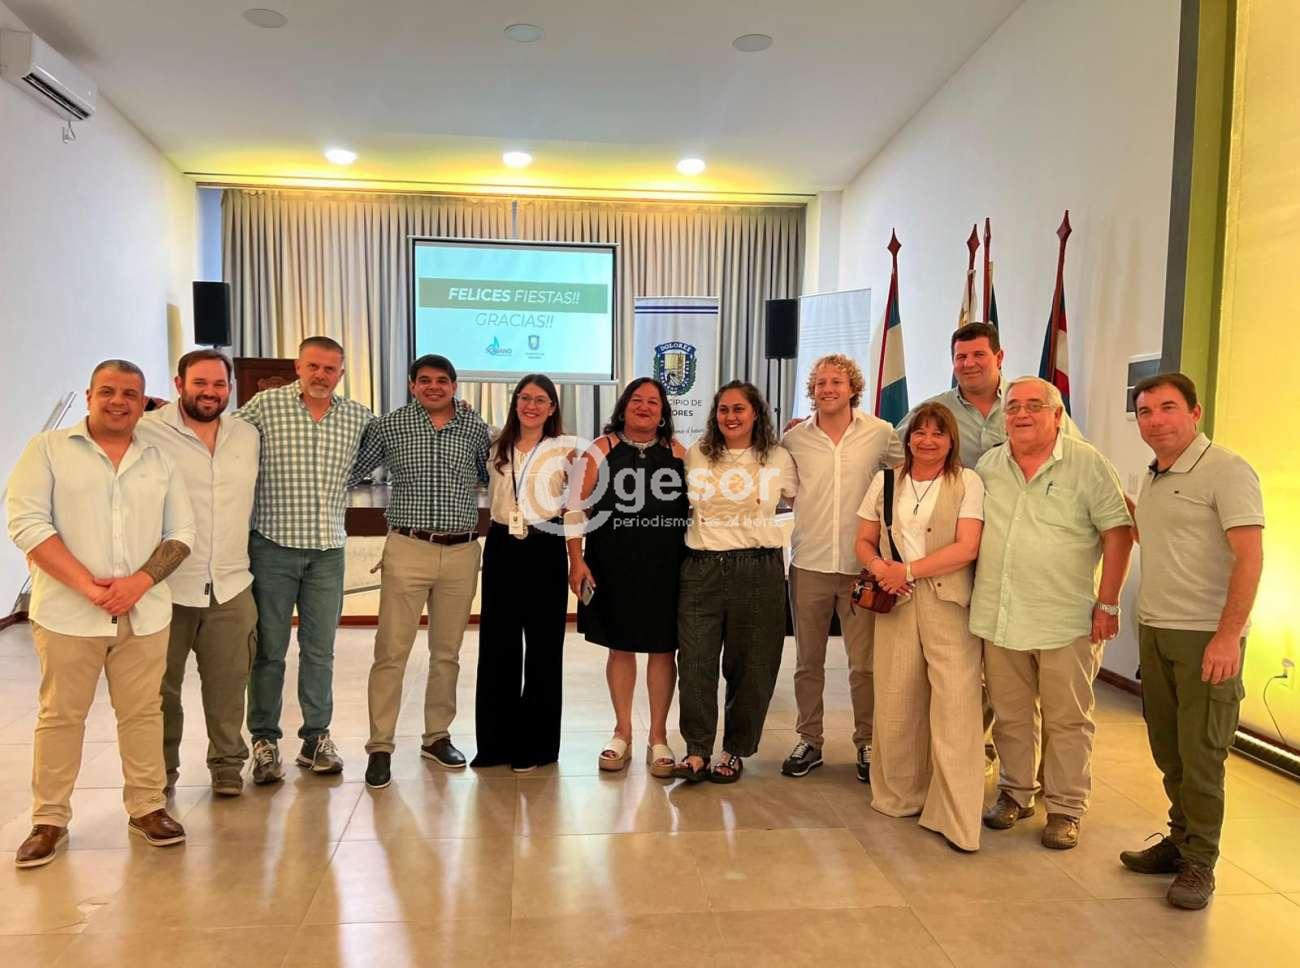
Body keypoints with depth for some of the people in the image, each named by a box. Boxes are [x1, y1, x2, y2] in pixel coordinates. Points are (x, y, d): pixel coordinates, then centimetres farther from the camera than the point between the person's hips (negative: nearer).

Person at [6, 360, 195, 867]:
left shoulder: (159, 461, 10)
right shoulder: (48, 448, 1)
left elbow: (182, 533, 7)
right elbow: (27, 522, -8)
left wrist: (140, 582, -10)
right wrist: (86, 585, -15)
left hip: (144, 613, 2)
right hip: (67, 613, -2)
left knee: (143, 713, 9)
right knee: (60, 716, 8)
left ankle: (147, 807, 23)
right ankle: (49, 820, 21)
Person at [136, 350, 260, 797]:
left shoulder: (249, 436, 8)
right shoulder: (146, 432, -8)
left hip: (231, 587, 3)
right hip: (166, 586, -3)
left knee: (228, 681, 10)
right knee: (161, 684, 11)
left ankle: (227, 762, 27)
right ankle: (161, 768, 29)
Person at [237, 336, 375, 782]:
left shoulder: (358, 417, 6)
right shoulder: (265, 406, -4)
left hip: (328, 550, 3)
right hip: (273, 546, -2)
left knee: (320, 649, 10)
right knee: (269, 648, 6)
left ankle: (316, 738, 22)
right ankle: (265, 741, 18)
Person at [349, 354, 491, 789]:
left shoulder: (475, 428, 7)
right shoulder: (389, 426, 3)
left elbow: (492, 479, 17)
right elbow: (351, 472, 10)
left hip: (461, 553, 2)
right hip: (408, 550, -2)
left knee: (447, 652, 12)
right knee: (391, 653, -2)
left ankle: (437, 736, 26)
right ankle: (380, 747, 9)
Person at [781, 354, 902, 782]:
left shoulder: (880, 434, -1)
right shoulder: (794, 438, 2)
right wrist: (805, 507, 2)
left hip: (861, 565, -1)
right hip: (808, 563, 2)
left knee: (864, 663, 4)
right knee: (808, 660, 12)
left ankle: (867, 743, 21)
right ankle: (809, 741, 25)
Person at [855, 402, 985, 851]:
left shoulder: (967, 482, 2)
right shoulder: (885, 481, 13)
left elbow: (967, 548, -8)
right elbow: (864, 541, 14)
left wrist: (909, 569, -12)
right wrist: (880, 567, -7)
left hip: (948, 603, -3)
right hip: (895, 601, 3)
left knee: (954, 705, -5)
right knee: (895, 703, 5)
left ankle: (954, 816, 4)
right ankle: (901, 795, 23)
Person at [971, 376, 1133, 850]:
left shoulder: (1087, 463, -5)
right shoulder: (988, 465, 7)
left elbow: (1117, 532, -6)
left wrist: (1108, 604, -9)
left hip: (1065, 618, -4)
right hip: (998, 616, 4)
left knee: (1067, 720, 7)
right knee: (1010, 715, 14)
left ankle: (1065, 809, 21)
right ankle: (1016, 793, 31)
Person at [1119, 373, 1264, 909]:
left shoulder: (1226, 471, -11)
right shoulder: (1152, 479, 13)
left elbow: (1249, 557, -17)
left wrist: (1228, 636, -21)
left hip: (1206, 636, -7)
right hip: (1154, 629, 7)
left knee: (1200, 754, 1)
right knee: (1167, 748, 14)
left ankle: (1199, 863, 14)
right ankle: (1180, 840, 29)